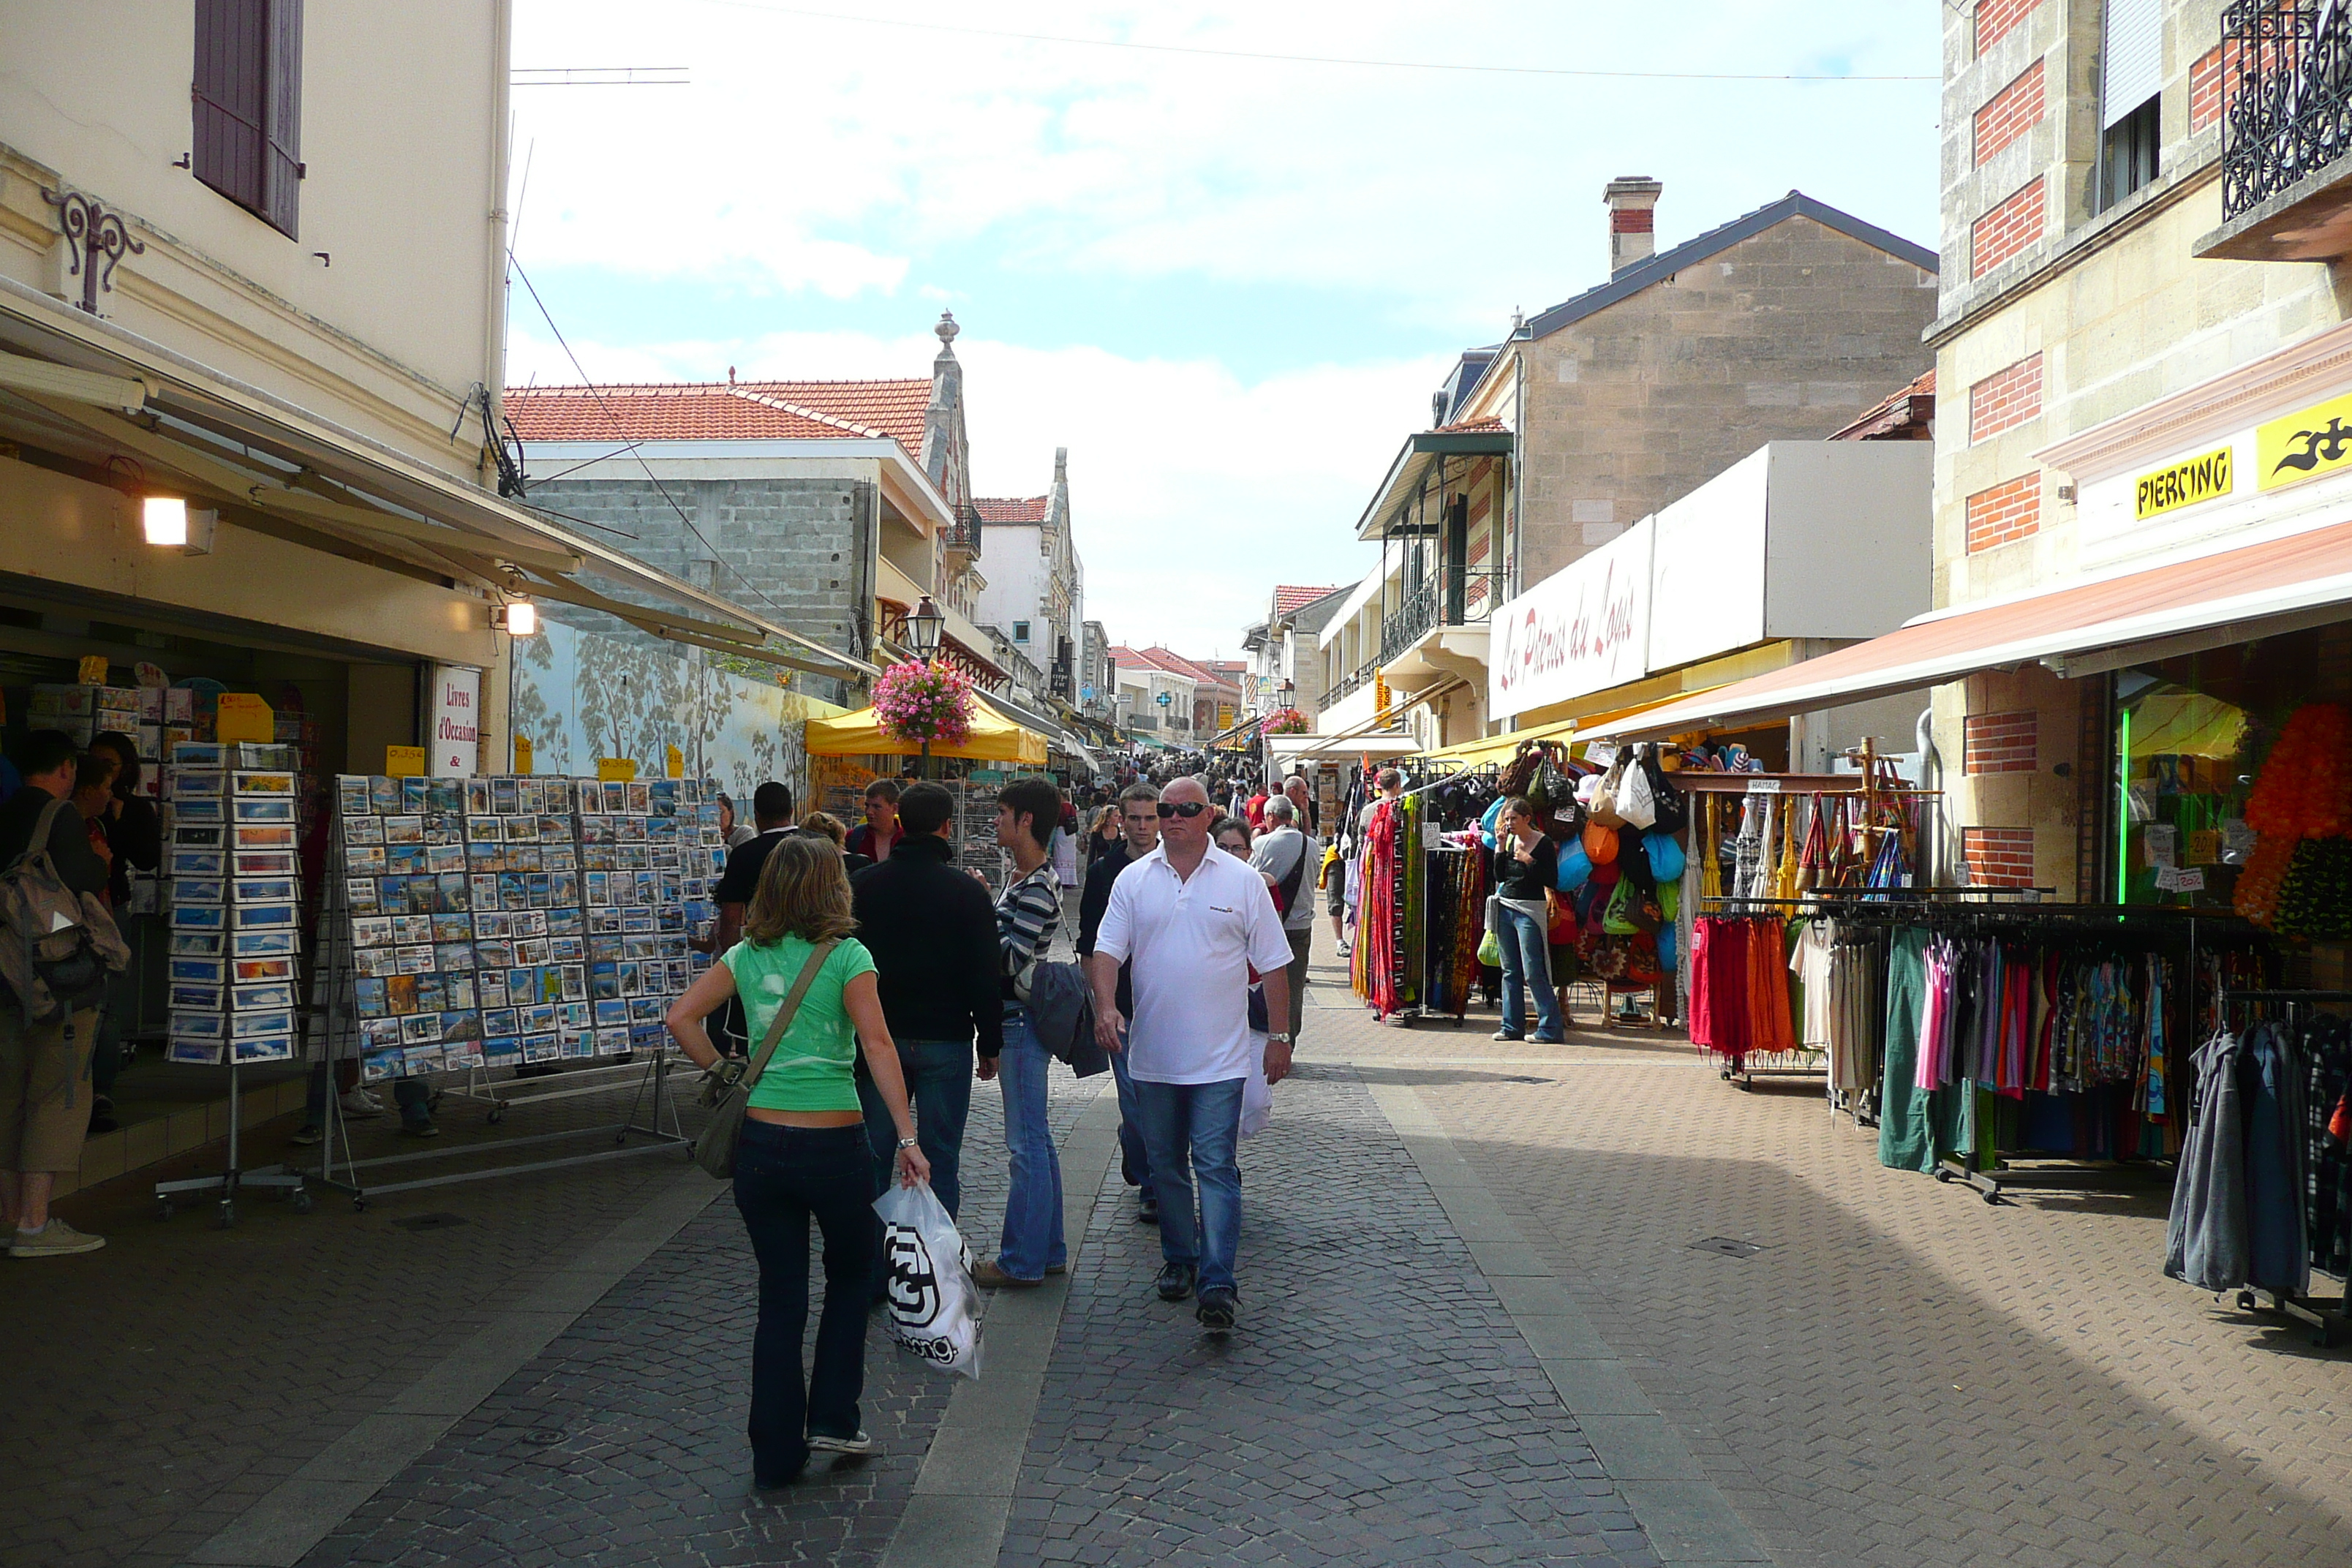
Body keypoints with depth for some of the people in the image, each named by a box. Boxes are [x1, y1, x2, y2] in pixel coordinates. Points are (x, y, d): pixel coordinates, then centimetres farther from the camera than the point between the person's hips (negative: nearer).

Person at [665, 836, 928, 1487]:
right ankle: (833, 1418, 19)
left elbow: (682, 1017, -2)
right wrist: (908, 1139, -16)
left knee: (780, 1298, 13)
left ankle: (776, 1453, 19)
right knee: (850, 1274, 22)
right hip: (835, 1143, -3)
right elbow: (878, 1047, -15)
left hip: (760, 1143, 4)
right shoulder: (847, 956, -8)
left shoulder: (746, 956, 5)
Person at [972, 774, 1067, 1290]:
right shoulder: (1022, 879, 14)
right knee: (1035, 1141, 15)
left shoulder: (1038, 887, -17)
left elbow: (1012, 959, -23)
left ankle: (1023, 1261, 5)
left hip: (1022, 1023, -10)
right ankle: (1047, 1251, 24)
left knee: (1027, 1145, -3)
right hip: (1013, 1019, 10)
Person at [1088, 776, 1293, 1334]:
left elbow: (1273, 965, 2)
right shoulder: (1134, 879, 4)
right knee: (1167, 1165, 14)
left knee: (1215, 1166, -8)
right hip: (1154, 1054, 3)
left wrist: (1280, 1037, 1)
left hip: (1220, 1057, -3)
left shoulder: (1243, 881, -1)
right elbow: (1107, 951, 0)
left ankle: (1217, 1284, -8)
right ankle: (1179, 1260, 30)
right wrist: (1106, 1005, -19)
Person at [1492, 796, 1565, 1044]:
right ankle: (1512, 1026, 14)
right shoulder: (1509, 841, 11)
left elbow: (1552, 880, -13)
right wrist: (1500, 848, -1)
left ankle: (1550, 1028, -4)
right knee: (1510, 971, 9)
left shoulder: (1543, 844, -7)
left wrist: (1528, 860, -19)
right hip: (1504, 908, 7)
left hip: (1530, 911, -7)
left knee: (1533, 972, -9)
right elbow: (1499, 877, 8)